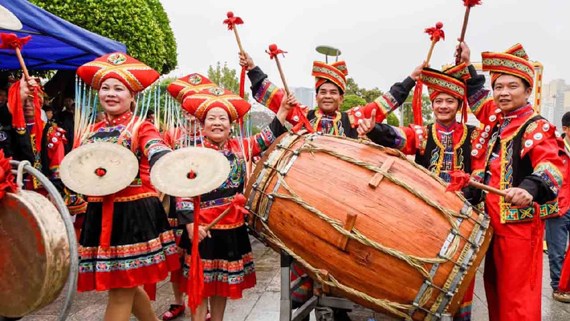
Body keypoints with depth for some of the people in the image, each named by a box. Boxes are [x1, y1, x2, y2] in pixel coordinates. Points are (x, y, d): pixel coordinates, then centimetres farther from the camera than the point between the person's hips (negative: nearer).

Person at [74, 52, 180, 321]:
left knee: (121, 291, -1)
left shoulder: (141, 127, -3)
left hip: (134, 212, -6)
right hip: (100, 214, 6)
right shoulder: (93, 131, 14)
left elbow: (159, 154, -24)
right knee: (127, 285, 15)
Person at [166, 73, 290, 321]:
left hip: (233, 226, 5)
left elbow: (265, 139, 7)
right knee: (200, 282, 5)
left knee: (224, 280, 17)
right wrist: (190, 224, -18)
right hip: (203, 226, -4)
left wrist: (282, 111, -3)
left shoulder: (239, 147, 4)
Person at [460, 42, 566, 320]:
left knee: (516, 296, -3)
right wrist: (467, 65, 24)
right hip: (492, 219, 8)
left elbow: (552, 164, -30)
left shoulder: (536, 127, -13)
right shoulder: (494, 119, 9)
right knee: (494, 287, 19)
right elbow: (478, 97, 30)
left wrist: (529, 189, -50)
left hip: (520, 223, -8)